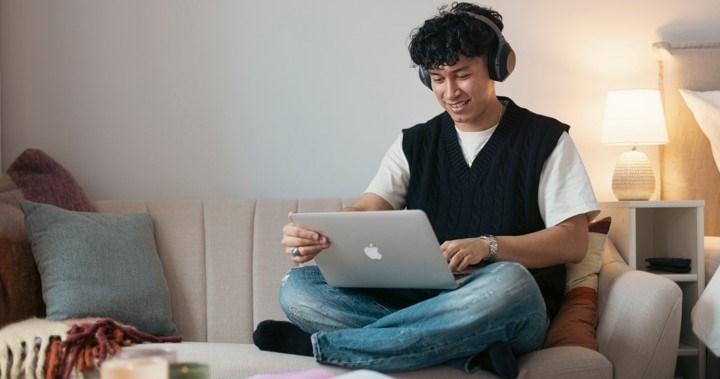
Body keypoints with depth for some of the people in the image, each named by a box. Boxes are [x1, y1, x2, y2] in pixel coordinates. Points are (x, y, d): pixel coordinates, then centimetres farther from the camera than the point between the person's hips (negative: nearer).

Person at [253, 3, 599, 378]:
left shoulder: (545, 139, 5)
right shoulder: (414, 143, 16)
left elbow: (573, 241, -4)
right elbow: (367, 209, 0)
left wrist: (487, 246, -22)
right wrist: (313, 233, -24)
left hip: (513, 313, -3)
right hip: (421, 299, 3)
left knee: (507, 281, -41)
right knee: (296, 286, -18)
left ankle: (319, 344, -28)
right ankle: (472, 348, -29)